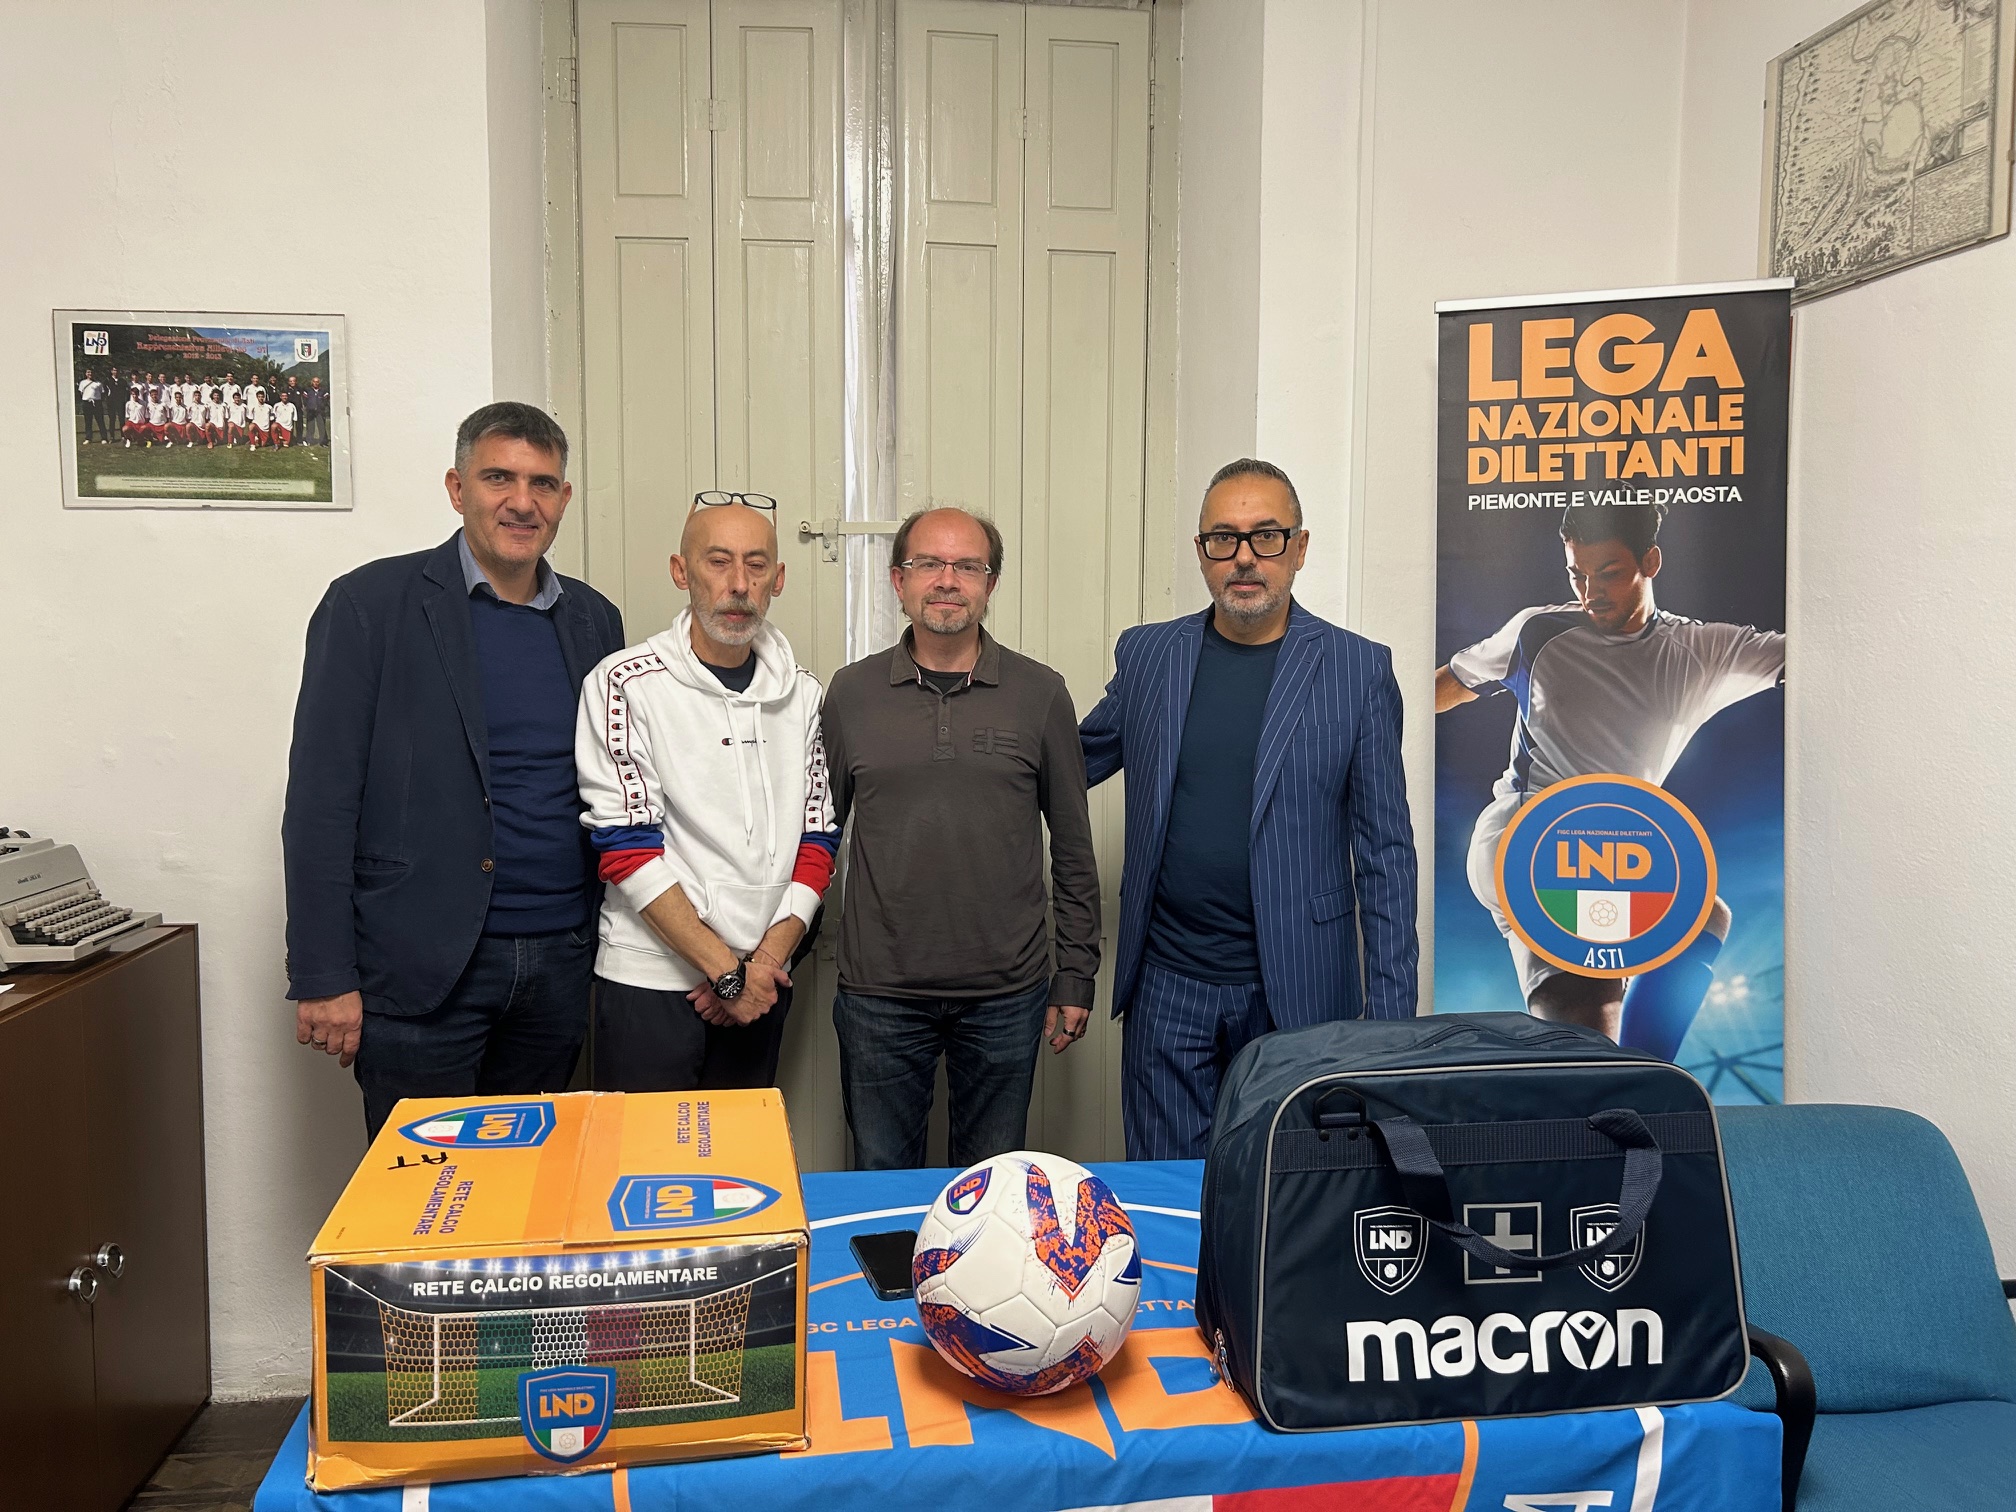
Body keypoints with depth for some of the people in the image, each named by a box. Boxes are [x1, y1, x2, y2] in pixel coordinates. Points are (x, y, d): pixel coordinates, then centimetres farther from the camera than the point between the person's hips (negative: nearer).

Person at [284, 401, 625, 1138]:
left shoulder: (593, 620, 10)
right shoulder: (371, 603, -4)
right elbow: (320, 801, -7)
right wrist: (323, 979, -11)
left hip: (559, 965, 4)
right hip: (422, 967, -4)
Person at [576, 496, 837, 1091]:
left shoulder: (801, 692, 6)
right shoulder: (626, 683, -8)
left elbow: (818, 837, 6)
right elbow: (627, 847, -13)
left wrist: (767, 958, -7)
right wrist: (728, 970, -14)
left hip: (761, 980, 4)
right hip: (649, 979, -4)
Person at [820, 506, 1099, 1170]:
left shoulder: (1040, 694, 0)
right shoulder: (851, 693, 2)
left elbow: (1073, 849, 5)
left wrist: (1076, 977, 4)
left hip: (1007, 996, 0)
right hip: (880, 993, 0)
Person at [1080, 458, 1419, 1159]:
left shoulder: (1358, 669, -2)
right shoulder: (1145, 655, 4)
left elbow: (1384, 853, -1)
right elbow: (1073, 762, 19)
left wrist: (1390, 1016, -3)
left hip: (1299, 995, -2)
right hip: (1169, 989, 2)